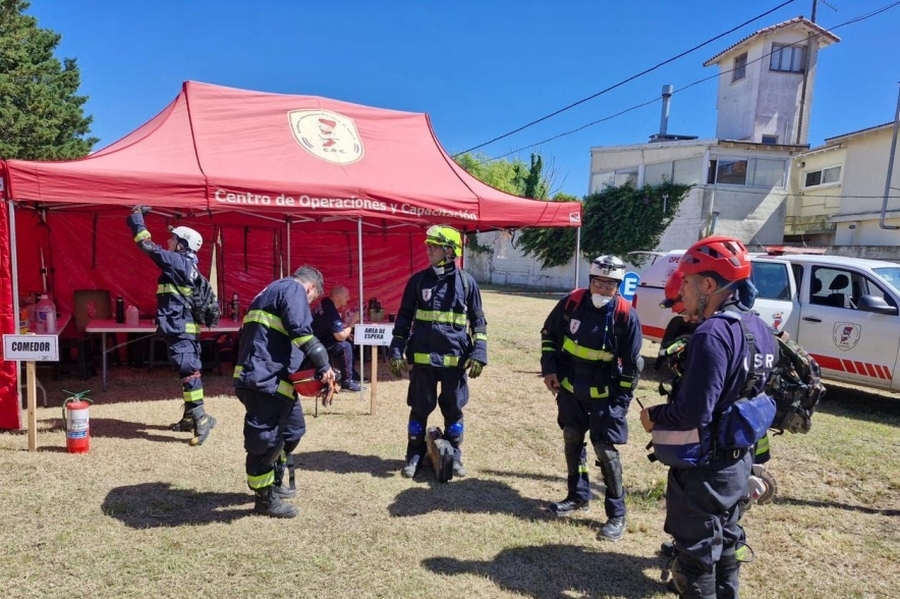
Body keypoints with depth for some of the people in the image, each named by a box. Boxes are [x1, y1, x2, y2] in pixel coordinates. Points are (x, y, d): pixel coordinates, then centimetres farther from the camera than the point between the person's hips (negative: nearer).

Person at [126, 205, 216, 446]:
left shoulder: (178, 262, -12)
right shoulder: (185, 264, 16)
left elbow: (149, 247, -12)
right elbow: (159, 252, 29)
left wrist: (136, 218, -1)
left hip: (180, 329, -11)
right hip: (183, 328, 11)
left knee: (188, 372, -14)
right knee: (187, 371, 14)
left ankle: (201, 419, -16)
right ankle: (190, 417, 24)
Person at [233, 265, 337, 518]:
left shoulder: (274, 291, 26)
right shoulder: (293, 289, -5)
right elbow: (301, 331, -21)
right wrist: (323, 364, -17)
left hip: (269, 379, 11)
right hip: (265, 380, -11)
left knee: (293, 428, 21)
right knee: (267, 438, 0)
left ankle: (273, 483, 34)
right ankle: (265, 498, 12)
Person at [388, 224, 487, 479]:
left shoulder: (466, 282, -1)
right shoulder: (418, 280, 2)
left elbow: (478, 321, 3)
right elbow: (404, 317, 7)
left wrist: (478, 354, -4)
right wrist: (396, 351, 0)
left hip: (455, 358, -1)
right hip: (423, 357, 1)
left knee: (453, 409, 11)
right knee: (419, 408, 9)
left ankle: (454, 456, 27)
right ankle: (414, 455, 25)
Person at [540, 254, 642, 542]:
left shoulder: (626, 315, -15)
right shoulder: (572, 302, -8)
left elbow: (631, 364, -8)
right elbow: (548, 335, 7)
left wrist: (621, 401, -10)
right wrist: (549, 369, 0)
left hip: (605, 395, -4)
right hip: (569, 389, 4)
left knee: (605, 450, -2)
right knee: (572, 443, 15)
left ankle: (616, 515, 13)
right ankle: (579, 496, 34)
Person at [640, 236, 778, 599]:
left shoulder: (713, 334, -25)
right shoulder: (757, 329, 4)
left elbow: (694, 413, -29)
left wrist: (654, 416, -11)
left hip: (705, 466, -9)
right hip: (738, 460, 9)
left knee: (696, 552, 7)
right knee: (724, 542, 25)